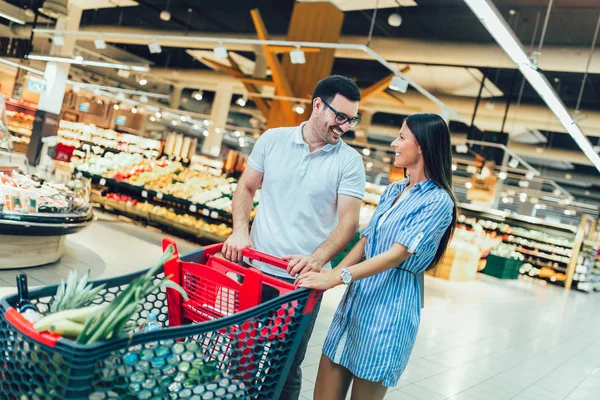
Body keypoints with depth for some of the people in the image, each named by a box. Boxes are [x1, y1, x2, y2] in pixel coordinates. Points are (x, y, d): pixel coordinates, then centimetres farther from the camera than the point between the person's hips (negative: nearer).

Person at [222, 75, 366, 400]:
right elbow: (246, 188, 9)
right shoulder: (273, 139, 2)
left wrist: (316, 259, -25)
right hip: (255, 268, 2)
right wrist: (240, 230, -7)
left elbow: (348, 222, -9)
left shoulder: (349, 161, -4)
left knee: (286, 367, 9)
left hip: (302, 277, -2)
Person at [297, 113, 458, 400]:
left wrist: (338, 276, -28)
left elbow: (398, 254, -19)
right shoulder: (392, 191, 14)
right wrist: (328, 276, -2)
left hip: (390, 304, -7)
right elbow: (365, 241, 12)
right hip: (357, 295, 7)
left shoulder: (438, 201, -10)